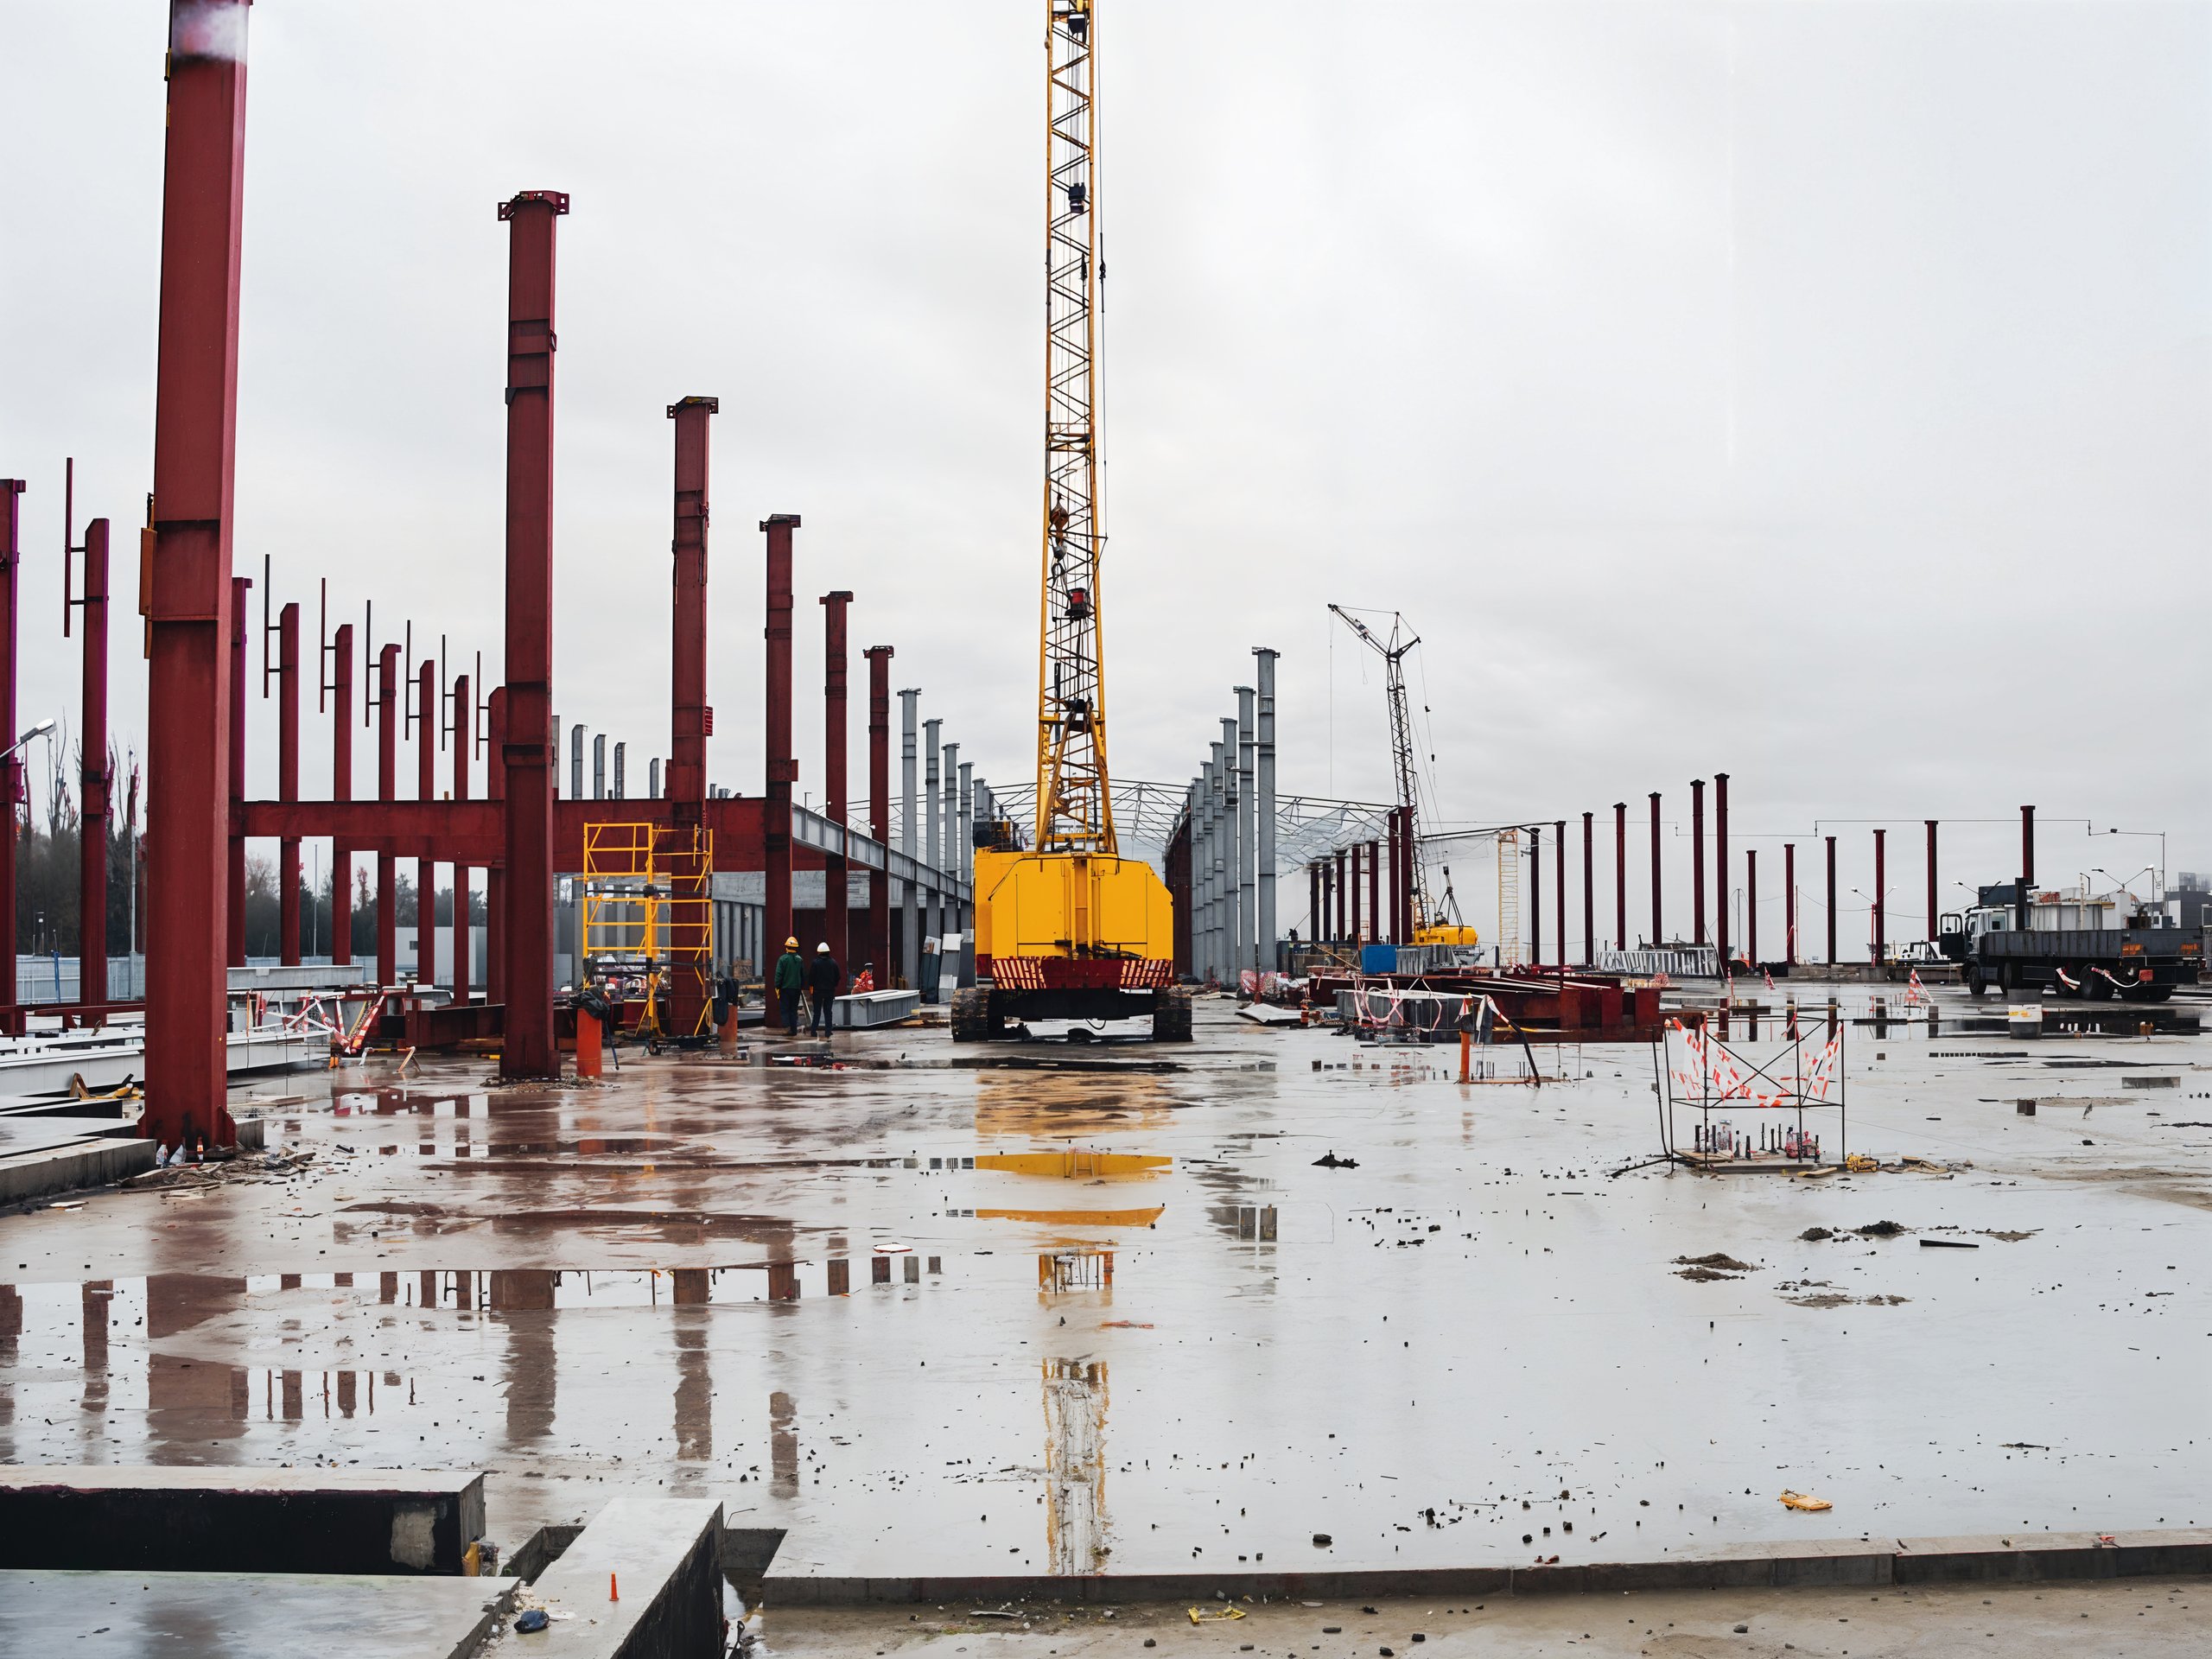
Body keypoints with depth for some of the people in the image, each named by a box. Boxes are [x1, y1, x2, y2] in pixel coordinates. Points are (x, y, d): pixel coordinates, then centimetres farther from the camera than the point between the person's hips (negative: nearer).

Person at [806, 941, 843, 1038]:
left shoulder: (816, 962, -8)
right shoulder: (833, 962, 0)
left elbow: (811, 976, -7)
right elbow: (838, 976, 4)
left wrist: (811, 987, 4)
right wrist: (834, 986, 14)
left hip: (818, 990, -2)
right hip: (830, 990, 2)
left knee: (817, 1012, 5)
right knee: (828, 1011, 7)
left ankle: (813, 1030, 2)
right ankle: (828, 1031, 4)